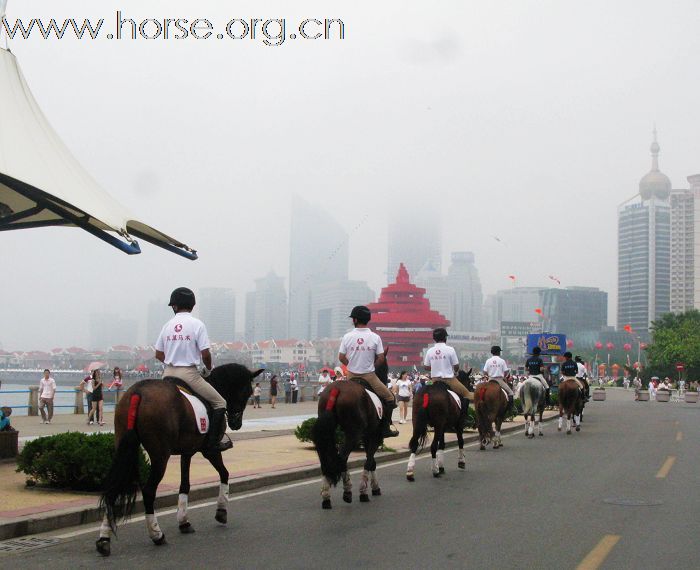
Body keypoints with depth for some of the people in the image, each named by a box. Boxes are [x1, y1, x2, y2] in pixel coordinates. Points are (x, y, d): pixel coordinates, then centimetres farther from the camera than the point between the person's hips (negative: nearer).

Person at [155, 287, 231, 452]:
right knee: (219, 403, 4)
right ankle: (215, 441, -3)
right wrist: (208, 370, 6)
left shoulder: (167, 325, 7)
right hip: (189, 373, -5)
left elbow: (158, 354, 9)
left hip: (168, 373, 5)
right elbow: (205, 353, -12)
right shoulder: (197, 324, -7)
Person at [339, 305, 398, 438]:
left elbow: (341, 357, -2)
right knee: (390, 398, 13)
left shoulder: (348, 336, -6)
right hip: (369, 376, -2)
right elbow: (381, 359, -7)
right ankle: (385, 428, 8)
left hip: (352, 375, 2)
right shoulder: (375, 337, -8)